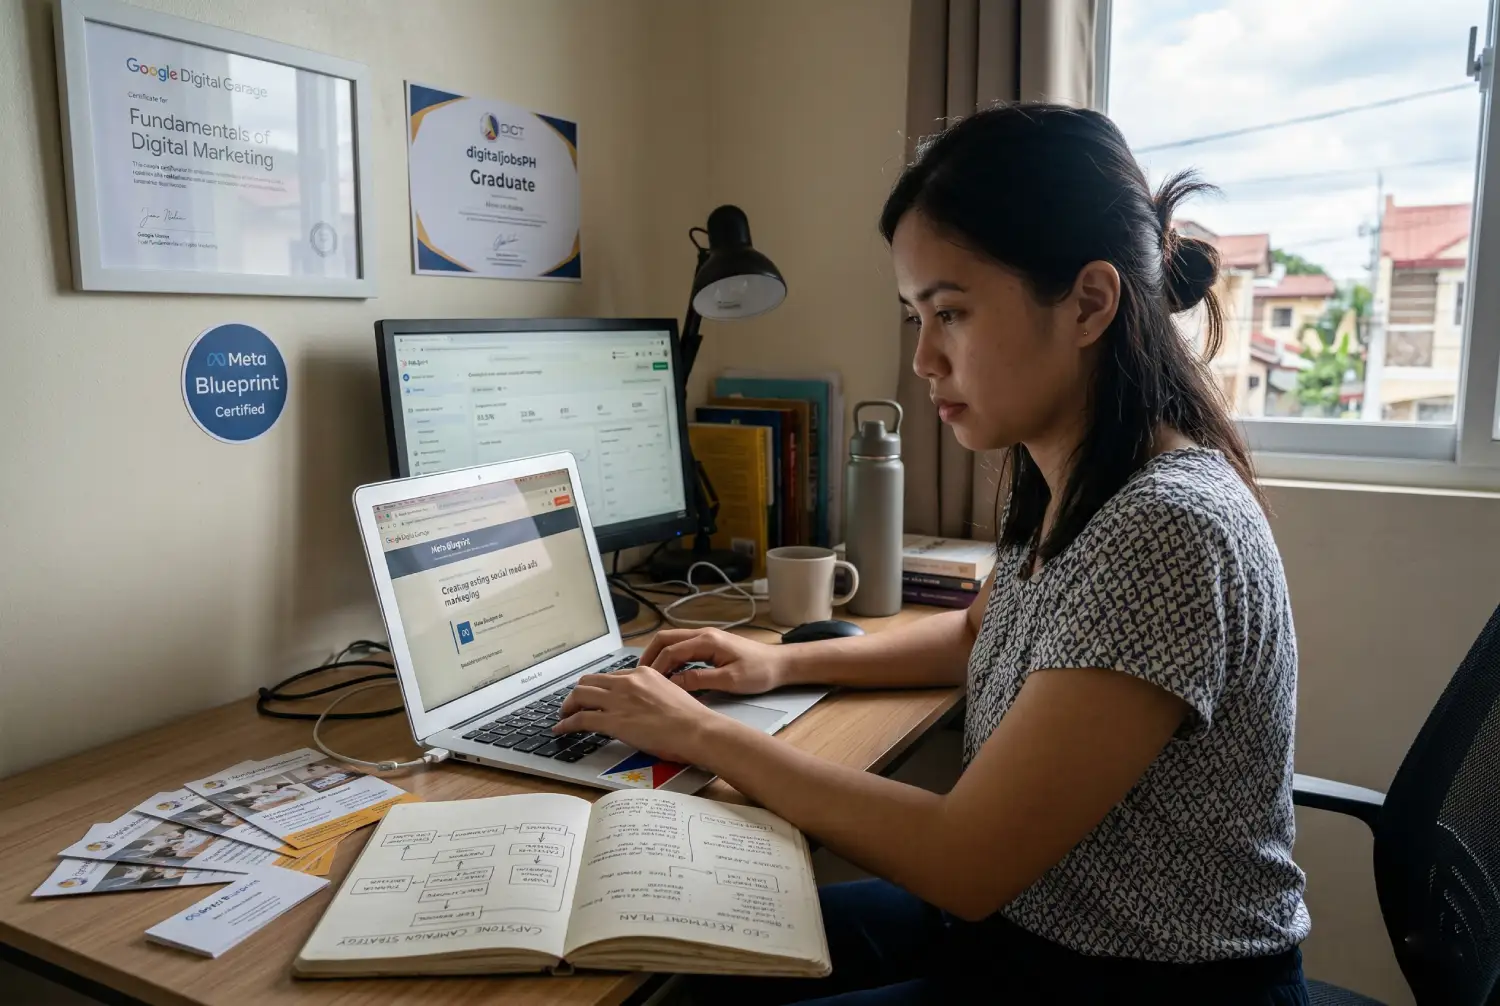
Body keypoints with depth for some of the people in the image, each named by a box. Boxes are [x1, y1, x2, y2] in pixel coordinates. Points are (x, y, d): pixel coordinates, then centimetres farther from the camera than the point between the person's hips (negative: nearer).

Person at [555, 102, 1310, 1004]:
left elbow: (963, 863, -26)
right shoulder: (1060, 480, -2)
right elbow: (981, 635, 19)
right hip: (1031, 915, 7)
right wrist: (784, 662, 6)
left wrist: (700, 735, -17)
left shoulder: (1166, 530, -29)